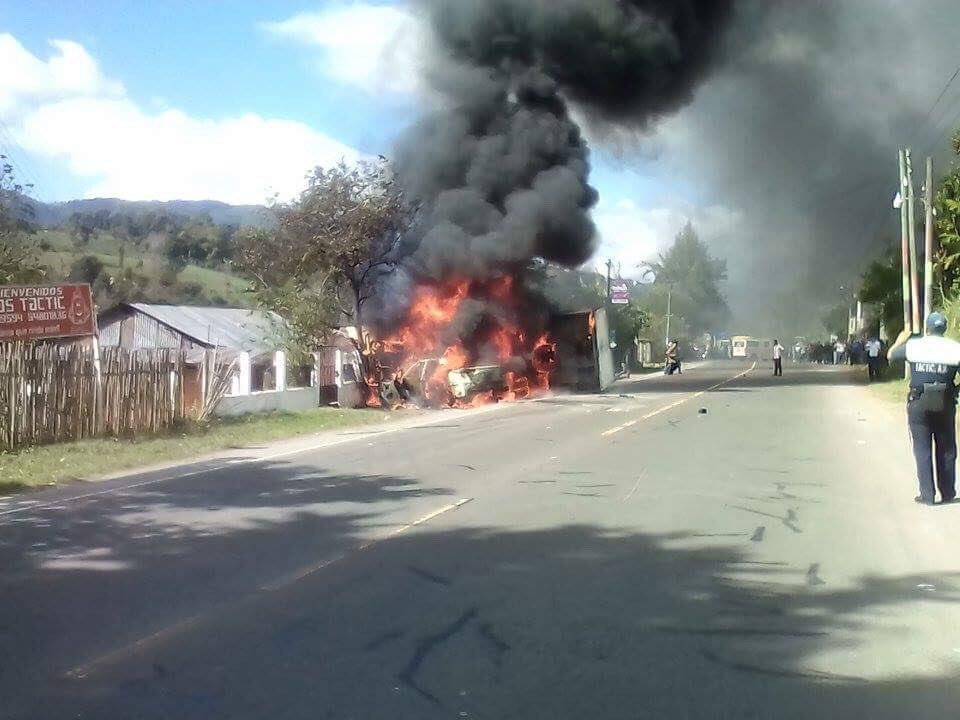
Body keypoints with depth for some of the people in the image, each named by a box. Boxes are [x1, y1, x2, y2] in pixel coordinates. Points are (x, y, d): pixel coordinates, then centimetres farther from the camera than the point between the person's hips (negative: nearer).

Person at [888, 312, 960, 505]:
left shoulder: (913, 346, -2)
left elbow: (890, 355, 15)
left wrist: (900, 340, 31)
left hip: (919, 404, -1)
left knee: (922, 450, 5)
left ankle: (927, 495, 3)